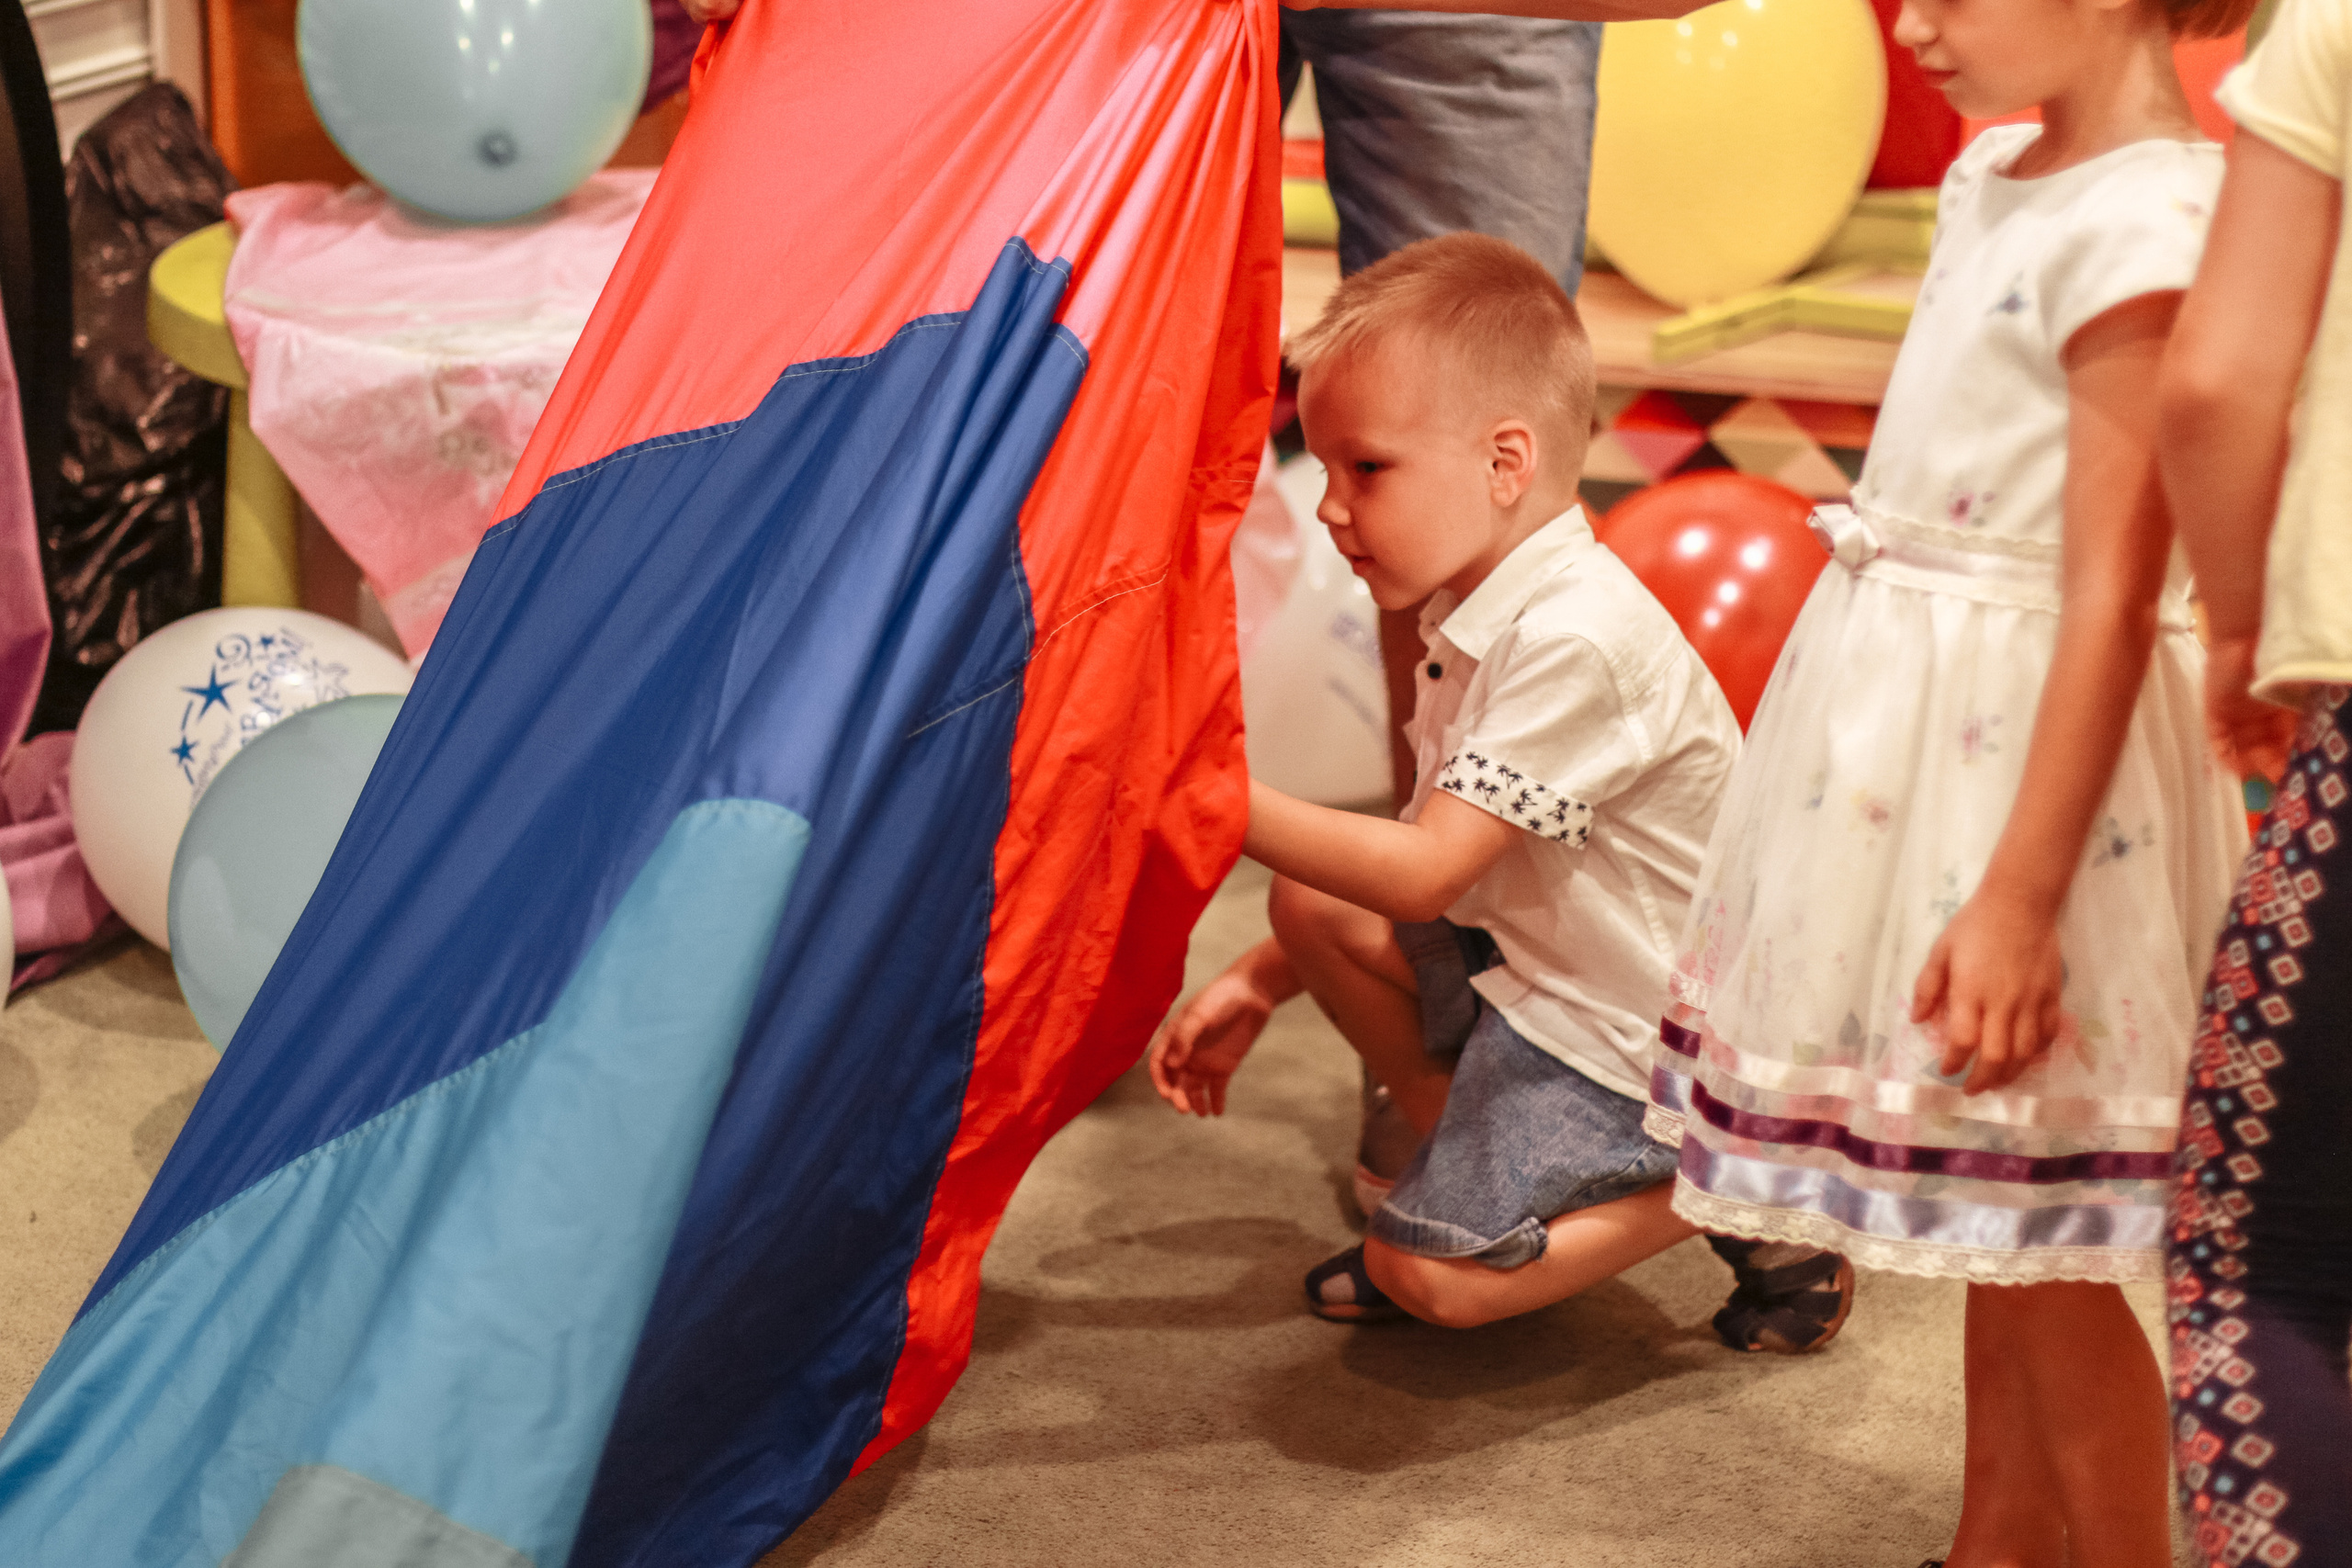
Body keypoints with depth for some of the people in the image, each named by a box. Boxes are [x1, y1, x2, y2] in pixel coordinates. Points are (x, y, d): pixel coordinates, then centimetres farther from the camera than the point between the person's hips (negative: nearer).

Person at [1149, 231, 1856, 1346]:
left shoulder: (1578, 642, -27)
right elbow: (1436, 848, 11)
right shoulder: (1479, 614, 4)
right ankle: (1474, 1162, 9)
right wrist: (1253, 987, 8)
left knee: (1430, 1277, -10)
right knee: (1309, 903, -2)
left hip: (1629, 1042, -9)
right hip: (1529, 962, 9)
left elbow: (1422, 872, -28)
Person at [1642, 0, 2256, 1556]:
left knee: (2042, 1242, 1)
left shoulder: (2145, 224, -19)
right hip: (1921, 699, 9)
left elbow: (2113, 595, -21)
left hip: (2026, 732, -9)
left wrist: (2020, 898, -22)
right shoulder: (2000, 175, 8)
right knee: (1995, 1222, 20)